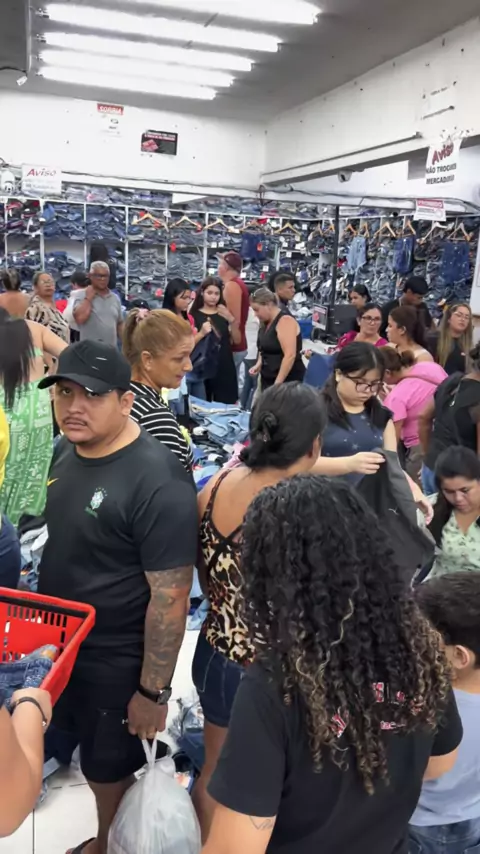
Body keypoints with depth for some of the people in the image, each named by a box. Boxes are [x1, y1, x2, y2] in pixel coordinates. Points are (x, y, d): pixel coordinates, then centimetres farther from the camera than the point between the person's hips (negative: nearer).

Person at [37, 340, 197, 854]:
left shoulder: (156, 481, -27)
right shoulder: (67, 451, -1)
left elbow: (170, 597, -24)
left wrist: (154, 690, -19)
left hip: (117, 661, -7)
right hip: (60, 644, 7)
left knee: (110, 772, 14)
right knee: (94, 759, 25)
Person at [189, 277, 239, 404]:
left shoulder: (225, 313, 9)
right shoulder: (195, 315, 1)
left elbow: (237, 340, 4)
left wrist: (232, 320, -11)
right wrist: (202, 333, -23)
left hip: (225, 367, 2)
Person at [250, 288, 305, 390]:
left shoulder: (285, 321, -16)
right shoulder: (266, 323, 11)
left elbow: (290, 355, -24)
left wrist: (277, 384, -24)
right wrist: (258, 364, 6)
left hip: (287, 381, -9)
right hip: (268, 379, 9)